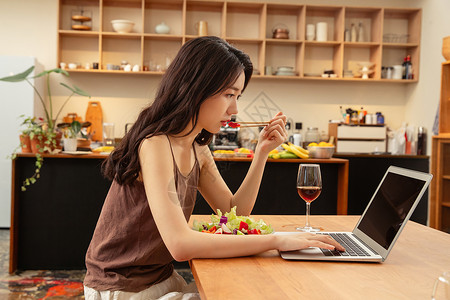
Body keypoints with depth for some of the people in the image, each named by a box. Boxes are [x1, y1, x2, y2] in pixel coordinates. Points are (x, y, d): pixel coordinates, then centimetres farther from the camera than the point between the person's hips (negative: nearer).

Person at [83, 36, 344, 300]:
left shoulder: (198, 149, 3)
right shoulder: (156, 144, -24)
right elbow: (180, 244, -33)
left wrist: (262, 152, -3)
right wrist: (275, 241, -30)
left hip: (163, 278, 7)